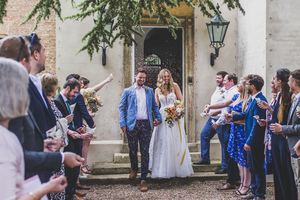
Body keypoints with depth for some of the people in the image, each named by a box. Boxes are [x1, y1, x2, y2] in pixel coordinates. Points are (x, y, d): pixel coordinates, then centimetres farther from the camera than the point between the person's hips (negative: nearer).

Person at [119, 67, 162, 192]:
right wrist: (123, 123, -6)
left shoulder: (149, 91, 15)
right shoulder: (128, 91, 8)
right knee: (132, 150, 8)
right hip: (132, 125, -1)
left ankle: (143, 179, 2)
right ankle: (134, 169, 36)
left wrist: (158, 118, 4)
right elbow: (122, 108, 5)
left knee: (145, 152, -2)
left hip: (146, 124, 1)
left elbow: (154, 106, 19)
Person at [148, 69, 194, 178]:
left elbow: (181, 100, 2)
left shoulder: (174, 86, 3)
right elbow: (156, 106, 11)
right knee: (163, 143, -1)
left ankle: (179, 169, 14)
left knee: (176, 143, 2)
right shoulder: (157, 90, 9)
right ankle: (163, 170, 5)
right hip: (162, 118, 2)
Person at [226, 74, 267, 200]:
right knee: (252, 166, 19)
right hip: (251, 140, 10)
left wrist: (249, 142, -23)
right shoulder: (252, 99, 7)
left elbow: (257, 124, -25)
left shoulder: (259, 101, -23)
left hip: (256, 141, -10)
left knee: (258, 168, 1)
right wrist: (233, 117, 8)